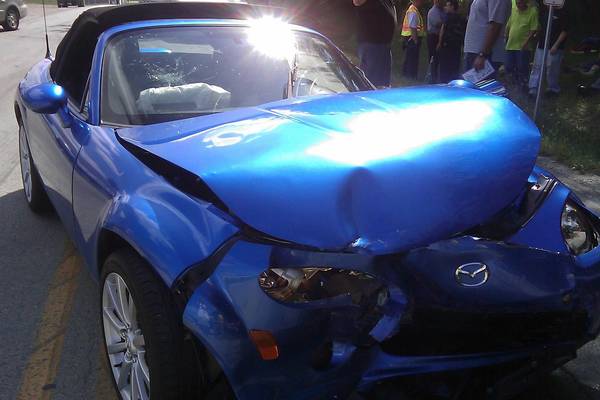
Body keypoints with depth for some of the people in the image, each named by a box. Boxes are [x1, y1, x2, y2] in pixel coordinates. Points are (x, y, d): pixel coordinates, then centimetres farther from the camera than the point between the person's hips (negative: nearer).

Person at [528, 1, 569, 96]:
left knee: (552, 69, 1)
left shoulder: (563, 12, -9)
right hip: (541, 44, 6)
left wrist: (556, 45, -16)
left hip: (554, 46, -6)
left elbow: (564, 31, -11)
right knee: (537, 67, 4)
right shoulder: (544, 8, 7)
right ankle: (532, 89, 7)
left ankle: (553, 89, 16)